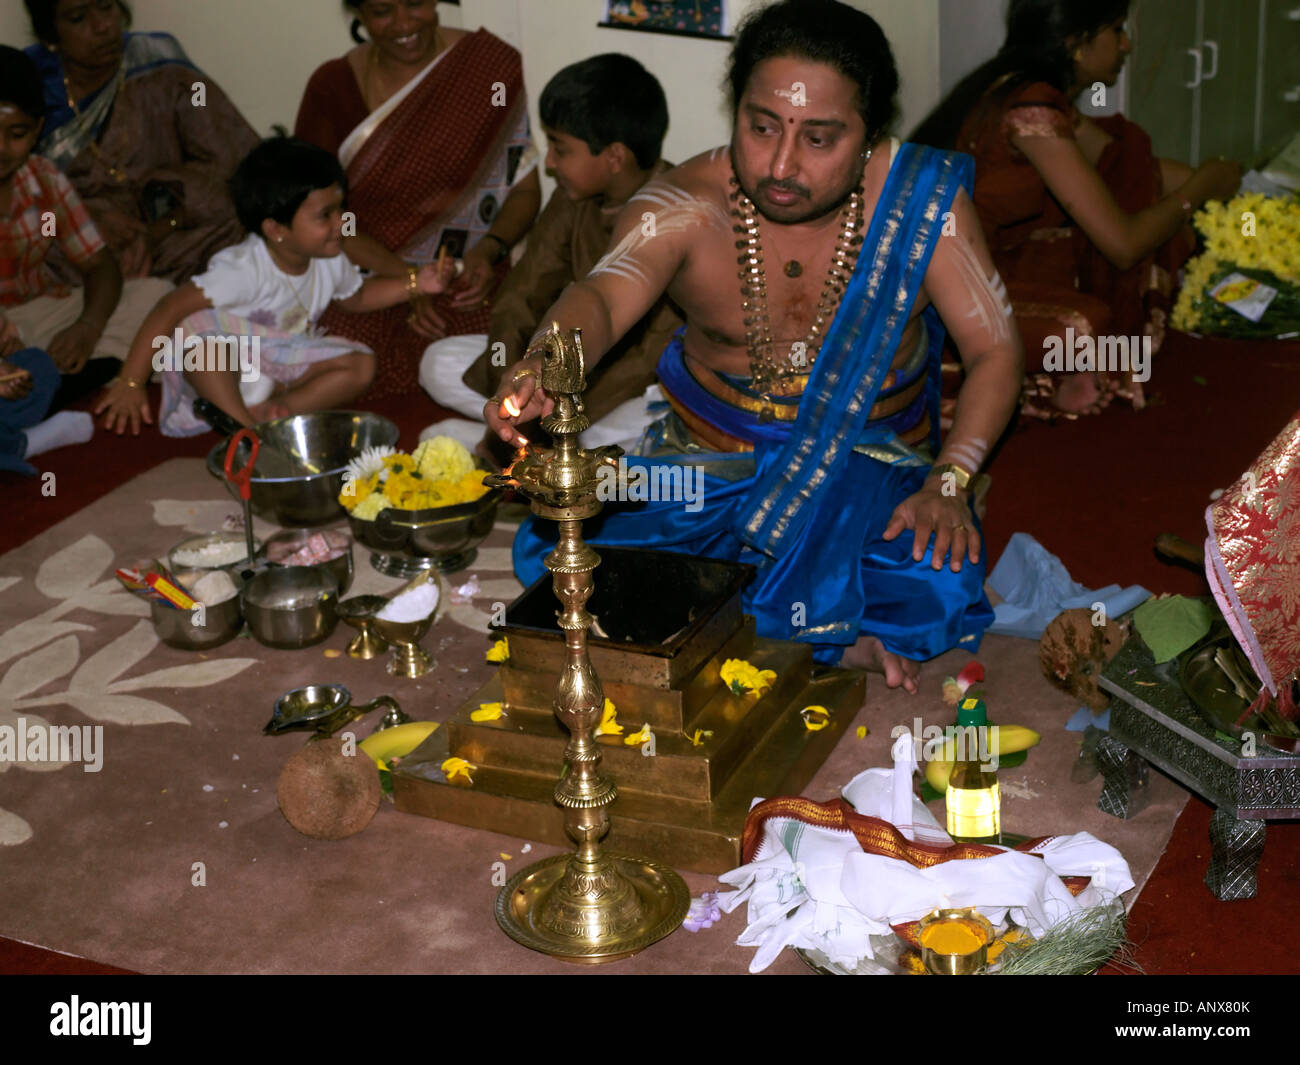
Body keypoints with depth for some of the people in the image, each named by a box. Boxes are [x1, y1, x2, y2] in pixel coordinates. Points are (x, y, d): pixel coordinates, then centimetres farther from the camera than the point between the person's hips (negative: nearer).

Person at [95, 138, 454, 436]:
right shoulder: (246, 270, -30)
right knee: (196, 330, -38)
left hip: (283, 362, 6)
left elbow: (356, 298, 17)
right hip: (227, 368, -6)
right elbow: (170, 309, -33)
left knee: (360, 364, -14)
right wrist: (131, 384, -37)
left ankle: (273, 409, -25)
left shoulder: (330, 263, -7)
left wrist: (414, 284, 2)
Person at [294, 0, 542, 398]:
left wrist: (489, 250, -15)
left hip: (464, 294, -1)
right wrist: (402, 278, -15)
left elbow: (525, 189, 5)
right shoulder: (331, 86, 4)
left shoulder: (494, 67, 0)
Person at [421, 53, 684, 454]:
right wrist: (509, 365, -19)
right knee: (441, 364, -3)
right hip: (580, 359, 7)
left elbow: (664, 350, -27)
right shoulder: (573, 199, 0)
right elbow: (524, 291, 2)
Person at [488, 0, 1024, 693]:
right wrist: (545, 367, -59)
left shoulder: (922, 201, -14)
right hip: (710, 457, 1)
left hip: (869, 462, -1)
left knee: (936, 588, -31)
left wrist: (947, 485, -23)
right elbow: (603, 297, -34)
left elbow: (995, 351, -8)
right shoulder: (683, 205, -16)